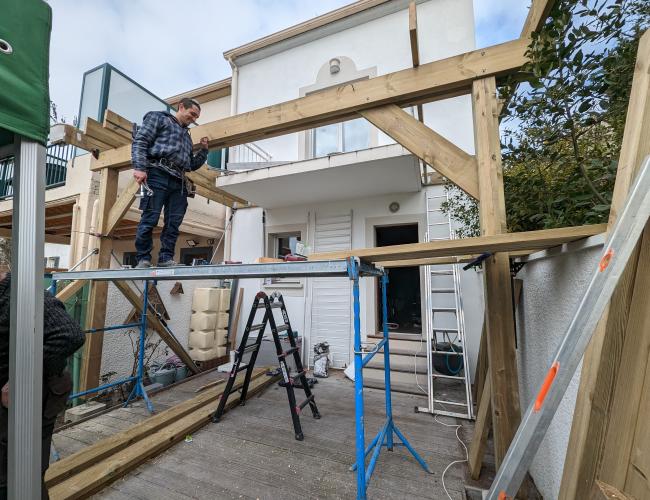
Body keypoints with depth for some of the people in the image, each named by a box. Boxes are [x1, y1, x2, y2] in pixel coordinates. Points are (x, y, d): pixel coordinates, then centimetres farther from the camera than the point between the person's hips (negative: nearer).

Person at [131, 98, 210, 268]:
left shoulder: (187, 136, 32)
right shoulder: (159, 118, 14)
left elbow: (192, 165, 33)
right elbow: (140, 141, -1)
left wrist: (204, 150, 20)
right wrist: (139, 168, -15)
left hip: (178, 182, 6)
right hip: (157, 175, -6)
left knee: (174, 223, -2)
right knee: (150, 218, -10)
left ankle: (166, 258, 2)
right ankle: (143, 259, -2)